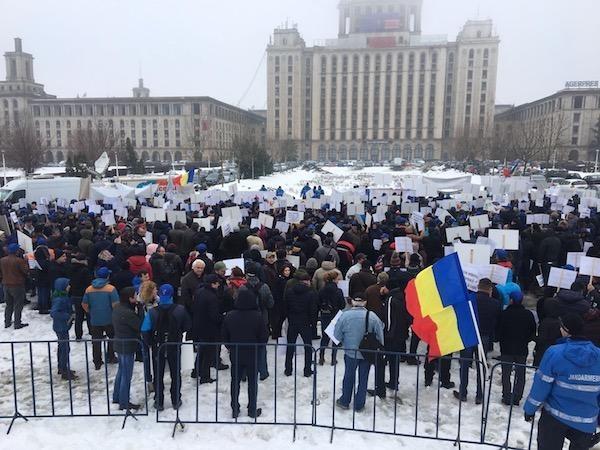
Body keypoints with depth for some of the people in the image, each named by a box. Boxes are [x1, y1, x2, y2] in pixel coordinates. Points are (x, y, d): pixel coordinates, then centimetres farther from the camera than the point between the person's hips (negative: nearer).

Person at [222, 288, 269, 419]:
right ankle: (252, 410, 20)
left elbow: (224, 336, -1)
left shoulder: (230, 316, -10)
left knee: (235, 382, 15)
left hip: (235, 355, 2)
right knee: (252, 382, 12)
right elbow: (264, 336, -10)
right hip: (253, 355, -2)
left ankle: (235, 410, 23)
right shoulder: (257, 316, -17)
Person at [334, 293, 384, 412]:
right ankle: (359, 404, 25)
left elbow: (337, 335, -7)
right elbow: (380, 336, -5)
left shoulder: (345, 315, -16)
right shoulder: (373, 317, -14)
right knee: (363, 378, 16)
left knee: (349, 377, 19)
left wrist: (343, 343, 12)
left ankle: (345, 401, 32)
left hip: (350, 352, 0)